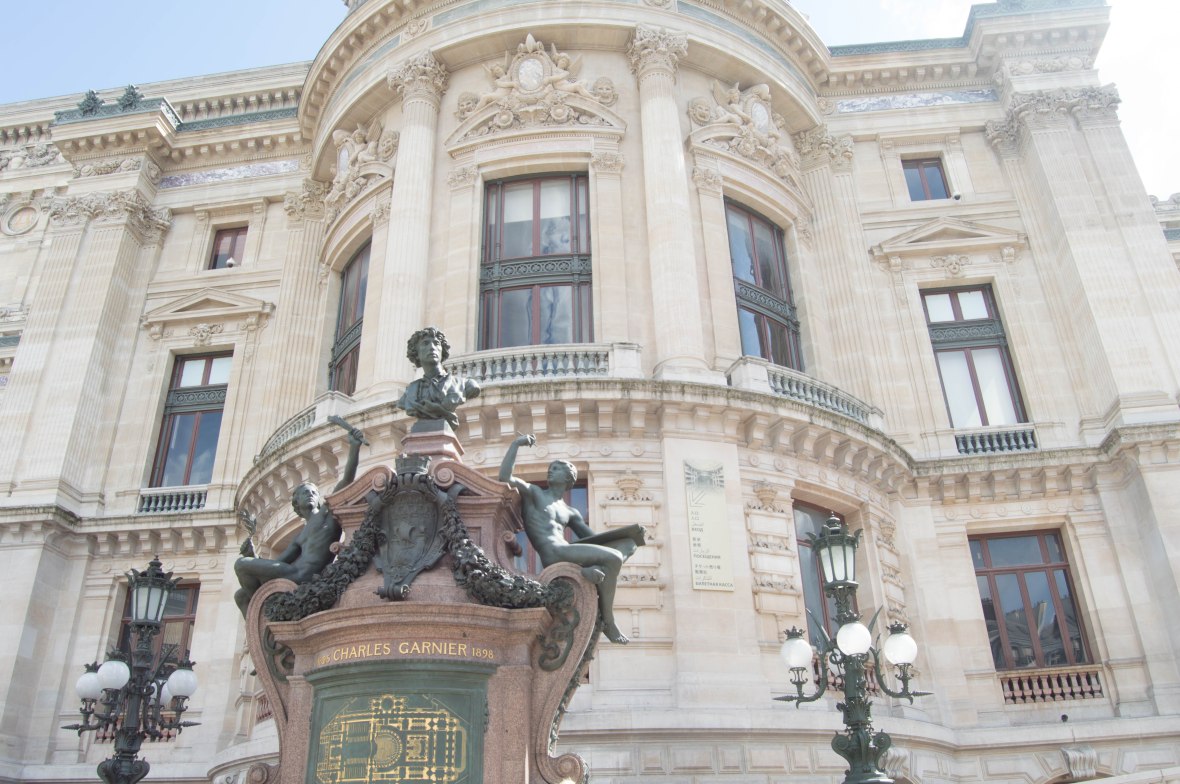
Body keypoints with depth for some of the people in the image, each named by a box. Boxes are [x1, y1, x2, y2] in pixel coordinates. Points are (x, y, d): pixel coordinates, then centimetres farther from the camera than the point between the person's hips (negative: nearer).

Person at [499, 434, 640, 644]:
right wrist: (516, 444, -2)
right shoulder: (533, 493, 15)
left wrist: (629, 532, 14)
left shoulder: (571, 512, 29)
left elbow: (591, 537, 25)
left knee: (630, 542, 2)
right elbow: (504, 477, -2)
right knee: (613, 558, -24)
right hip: (553, 554, -7)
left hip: (567, 552, 7)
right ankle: (607, 621, -15)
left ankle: (594, 570, -24)